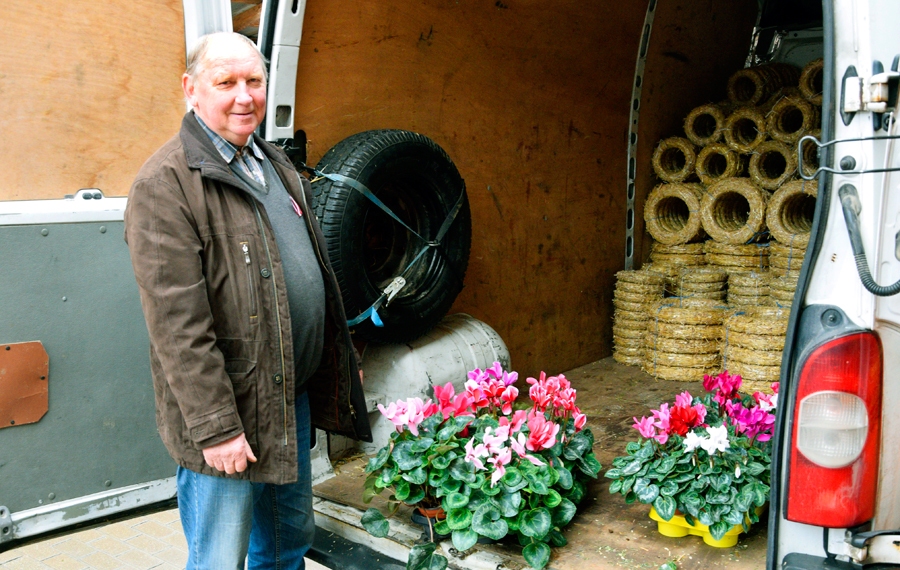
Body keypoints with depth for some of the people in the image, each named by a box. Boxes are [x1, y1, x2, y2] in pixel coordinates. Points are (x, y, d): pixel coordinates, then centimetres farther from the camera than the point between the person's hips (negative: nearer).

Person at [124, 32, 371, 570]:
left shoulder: (278, 166, 11)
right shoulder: (166, 184, -16)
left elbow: (316, 273, 19)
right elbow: (177, 324, -20)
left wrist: (345, 360, 20)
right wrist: (215, 426, -21)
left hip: (294, 399, 8)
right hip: (226, 416, -7)